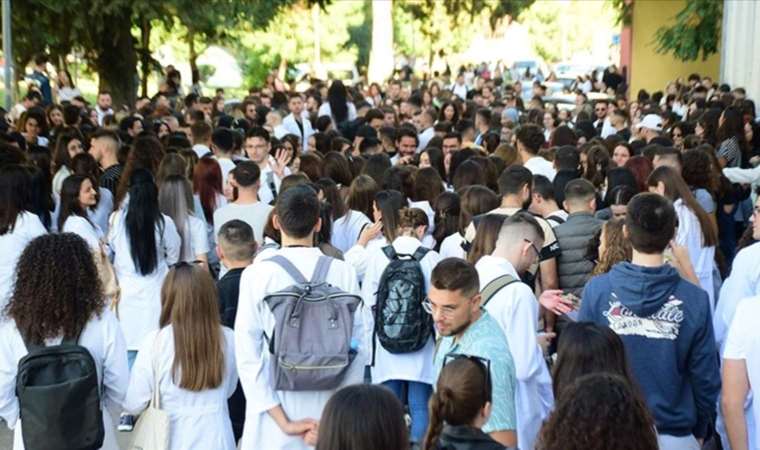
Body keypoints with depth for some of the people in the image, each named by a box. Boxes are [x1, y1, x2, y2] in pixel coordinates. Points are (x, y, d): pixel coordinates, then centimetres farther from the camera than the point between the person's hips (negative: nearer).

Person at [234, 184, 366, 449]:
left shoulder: (257, 274, -8)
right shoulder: (344, 273, -5)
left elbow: (248, 355, -11)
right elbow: (358, 348, -5)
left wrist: (283, 422, -9)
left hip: (273, 417, -1)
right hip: (331, 413, 2)